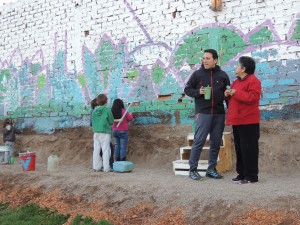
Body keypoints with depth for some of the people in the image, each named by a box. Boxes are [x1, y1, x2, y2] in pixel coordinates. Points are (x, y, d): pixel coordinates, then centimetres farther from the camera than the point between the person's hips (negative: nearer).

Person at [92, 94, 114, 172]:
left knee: (96, 149, 9)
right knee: (106, 149, 0)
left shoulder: (94, 111, 4)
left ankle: (96, 167, 14)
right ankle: (106, 167, 1)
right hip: (105, 133, -4)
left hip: (96, 133, 5)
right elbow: (111, 122, -4)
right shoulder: (107, 110, -8)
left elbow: (93, 122, 9)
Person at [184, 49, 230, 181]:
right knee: (199, 141, -6)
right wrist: (198, 92, -12)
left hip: (219, 114, 3)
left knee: (216, 143, 7)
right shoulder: (197, 74, 3)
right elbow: (187, 89, 7)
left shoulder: (222, 75, 8)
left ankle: (211, 169, 18)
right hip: (203, 113, -3)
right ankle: (192, 170, 4)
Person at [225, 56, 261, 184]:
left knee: (248, 148, -5)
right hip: (237, 121, 9)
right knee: (239, 148, 12)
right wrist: (228, 95, 5)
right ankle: (242, 174, 20)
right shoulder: (236, 81, 19)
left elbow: (252, 98, -22)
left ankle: (251, 176, 2)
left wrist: (236, 93, -16)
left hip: (248, 121, -9)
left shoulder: (253, 80, -9)